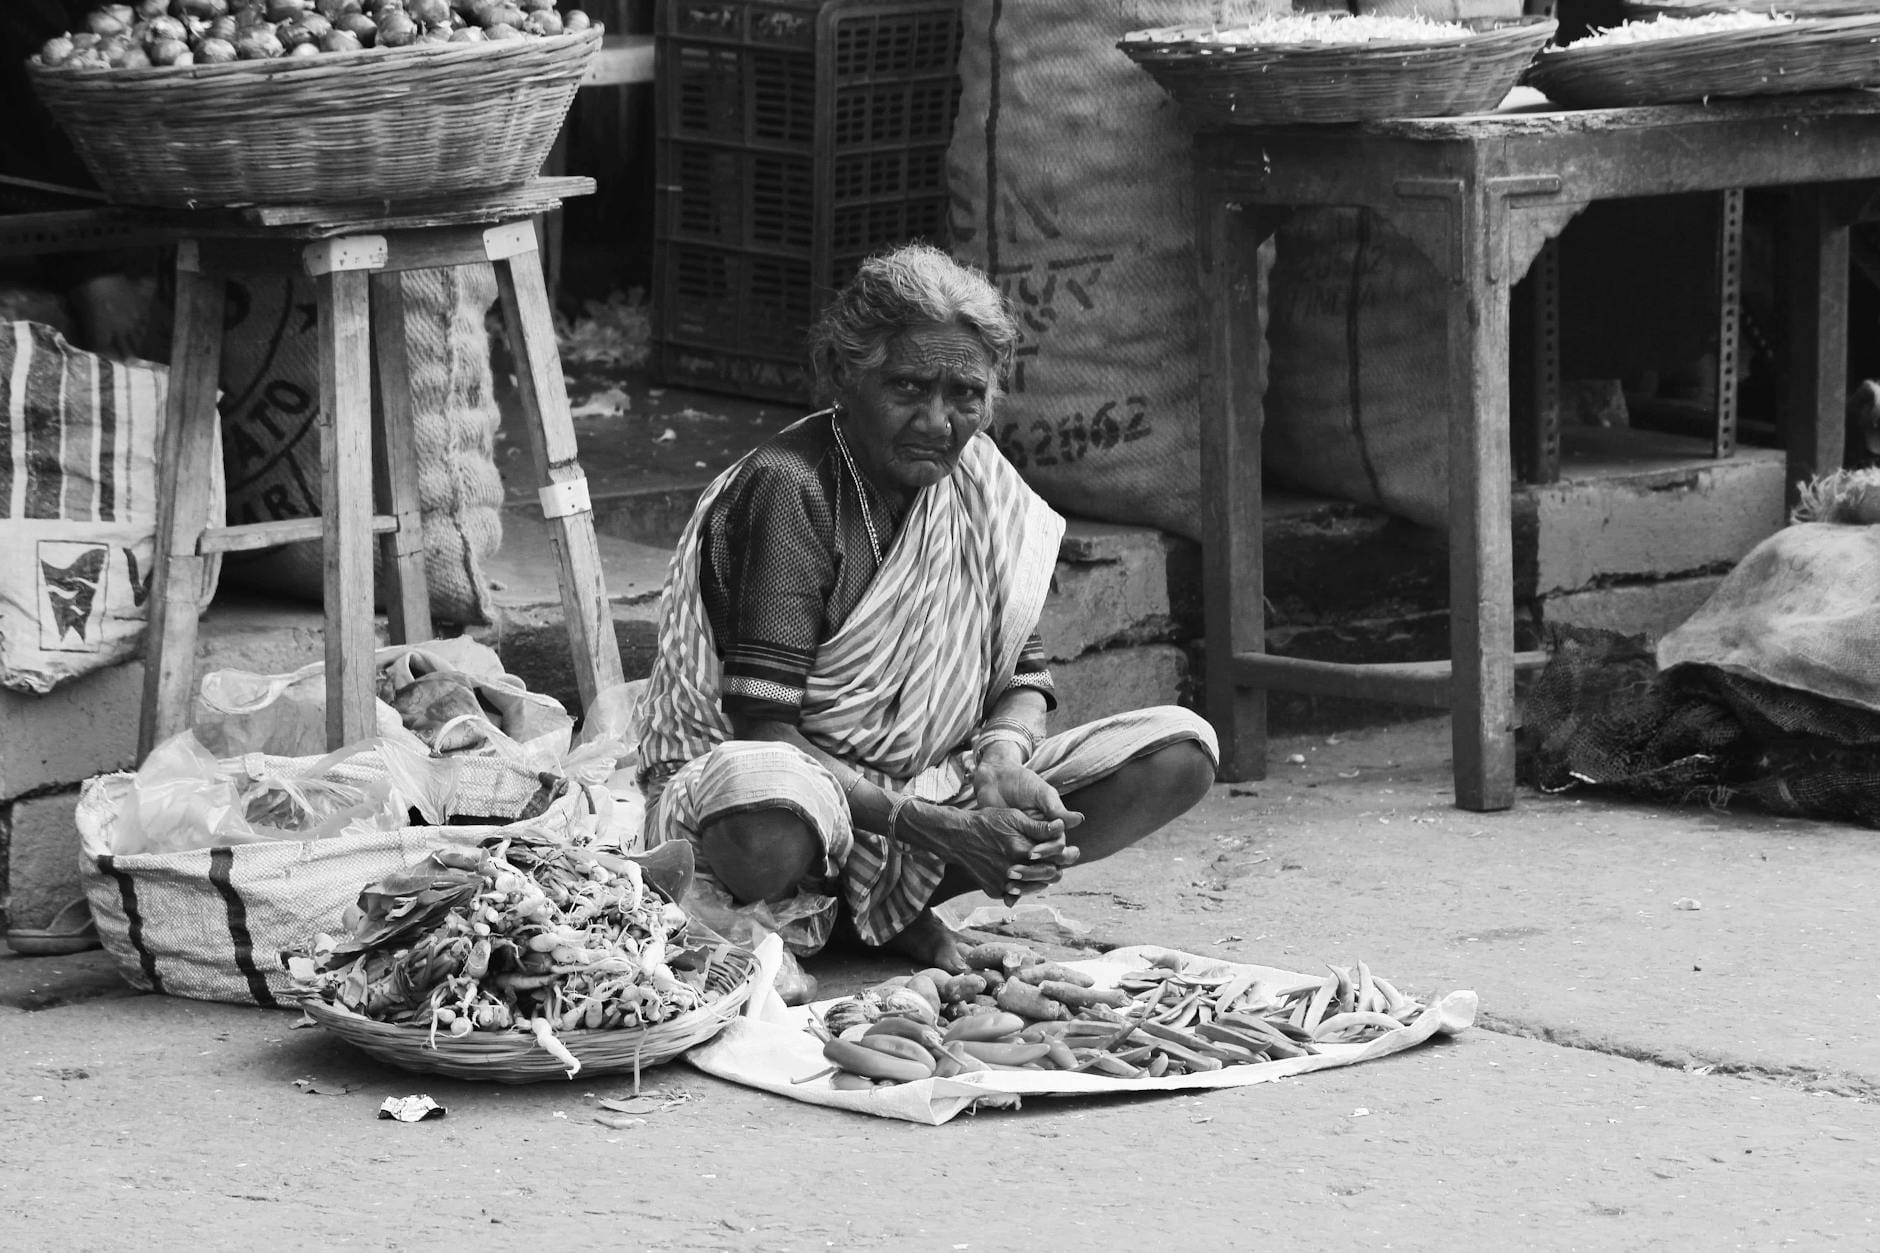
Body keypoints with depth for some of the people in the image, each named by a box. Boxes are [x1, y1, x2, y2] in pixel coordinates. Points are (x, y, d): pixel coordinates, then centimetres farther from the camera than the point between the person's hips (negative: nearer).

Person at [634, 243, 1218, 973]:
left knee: (1182, 752, -10)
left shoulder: (974, 475, 5)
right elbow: (763, 728, -24)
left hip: (926, 786, 7)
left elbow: (1024, 672, 7)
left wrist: (1002, 758, -18)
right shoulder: (786, 489, -17)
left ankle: (898, 903, -7)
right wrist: (936, 829, -30)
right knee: (766, 831, -46)